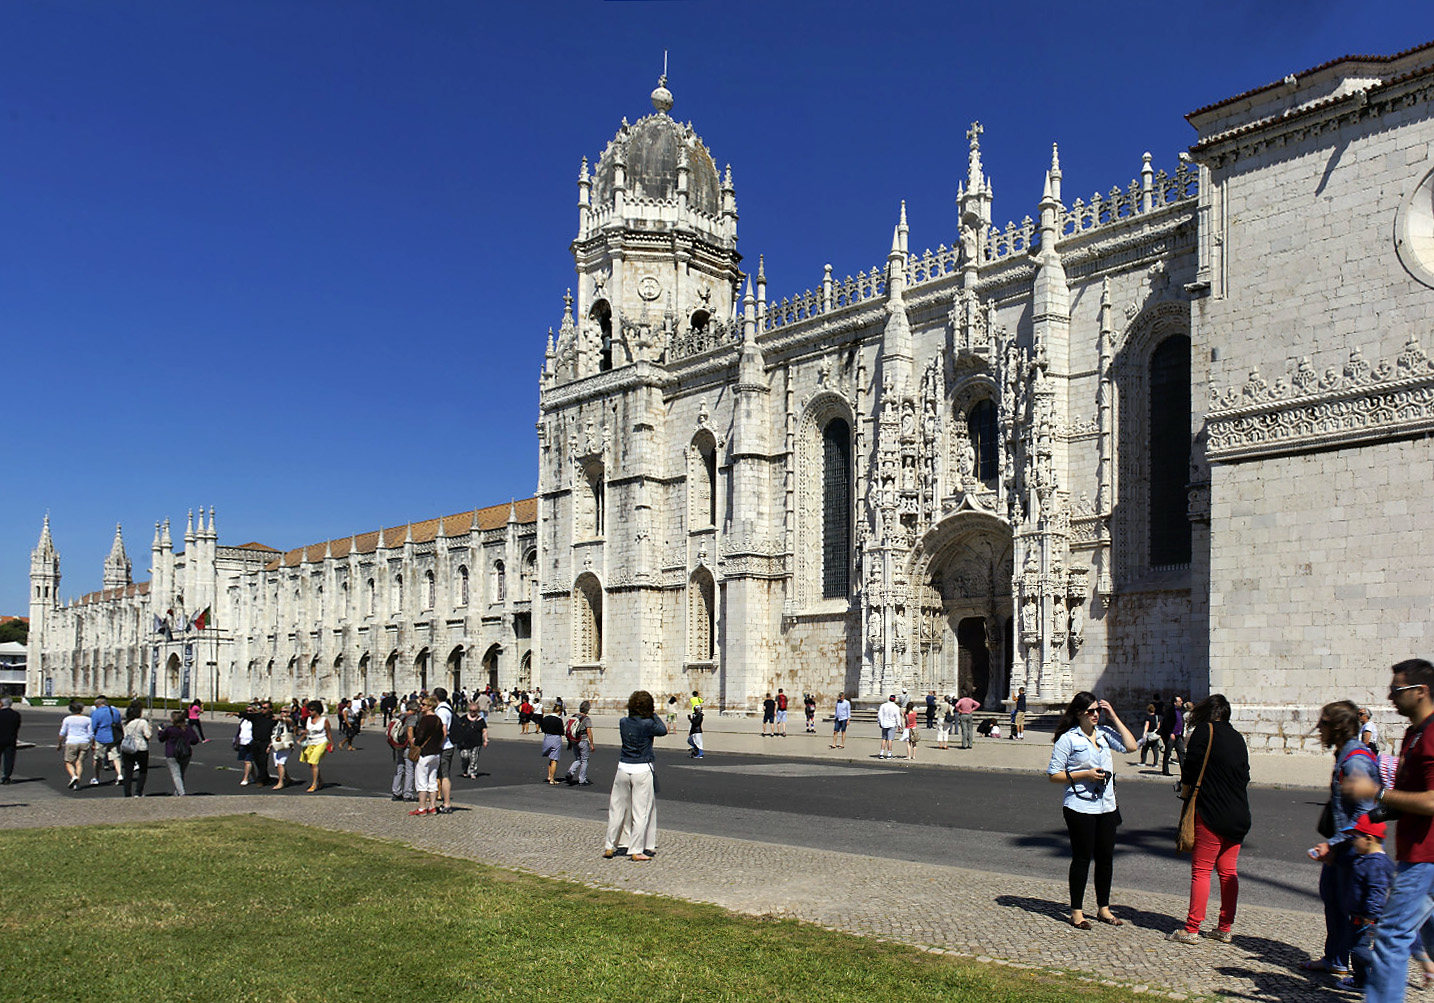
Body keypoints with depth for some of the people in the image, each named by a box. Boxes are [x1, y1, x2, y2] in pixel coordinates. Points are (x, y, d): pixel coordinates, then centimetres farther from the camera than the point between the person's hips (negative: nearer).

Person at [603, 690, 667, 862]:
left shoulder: (623, 723, 0)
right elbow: (663, 730, 4)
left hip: (623, 769, 4)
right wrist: (654, 716, 13)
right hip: (642, 770, -4)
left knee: (617, 809, 14)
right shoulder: (648, 724, -12)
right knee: (641, 811, 3)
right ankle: (636, 850, 5)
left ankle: (609, 847, 21)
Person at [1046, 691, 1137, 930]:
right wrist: (1084, 775, -16)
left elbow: (1130, 746, 0)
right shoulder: (1068, 739, -7)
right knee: (1082, 858, 1)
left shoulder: (1104, 733, 8)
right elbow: (1053, 774, -7)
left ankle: (1103, 908, 25)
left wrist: (1114, 717, -1)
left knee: (1106, 858, 10)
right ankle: (1076, 912, 12)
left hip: (1106, 806, 5)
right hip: (1080, 808, -5)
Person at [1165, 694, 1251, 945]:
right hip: (1238, 816, 7)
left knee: (1201, 870, -3)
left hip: (1211, 813, -7)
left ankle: (1191, 929, -2)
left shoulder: (1203, 731, -7)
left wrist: (1186, 786, 8)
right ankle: (1224, 929, 16)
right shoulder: (1237, 738, 12)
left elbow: (1190, 767, -10)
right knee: (1228, 871, 12)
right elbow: (1245, 775, 13)